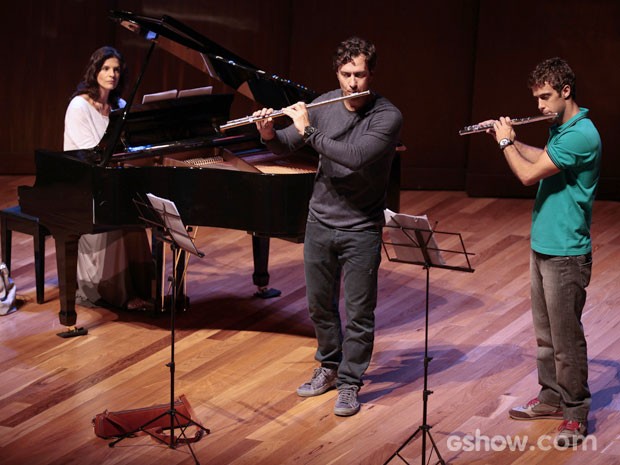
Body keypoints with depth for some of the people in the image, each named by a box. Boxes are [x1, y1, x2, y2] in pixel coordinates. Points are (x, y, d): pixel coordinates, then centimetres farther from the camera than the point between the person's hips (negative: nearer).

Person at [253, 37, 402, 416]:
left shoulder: (388, 117, -17)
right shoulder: (325, 105, -1)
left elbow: (356, 157, -31)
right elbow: (287, 146, 5)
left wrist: (309, 131, -27)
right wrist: (269, 134, -17)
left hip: (361, 230, -5)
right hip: (320, 223, 5)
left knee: (359, 312, 3)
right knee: (319, 304, 17)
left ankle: (350, 384, 17)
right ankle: (329, 367, 36)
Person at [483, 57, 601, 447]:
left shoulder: (581, 135, -22)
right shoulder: (561, 129, 8)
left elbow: (529, 174, -21)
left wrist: (506, 142, -6)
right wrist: (513, 141, 14)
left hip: (565, 253, -9)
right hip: (543, 245, 9)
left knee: (566, 337, 1)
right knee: (545, 333, 18)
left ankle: (575, 413, 12)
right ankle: (551, 397, 31)